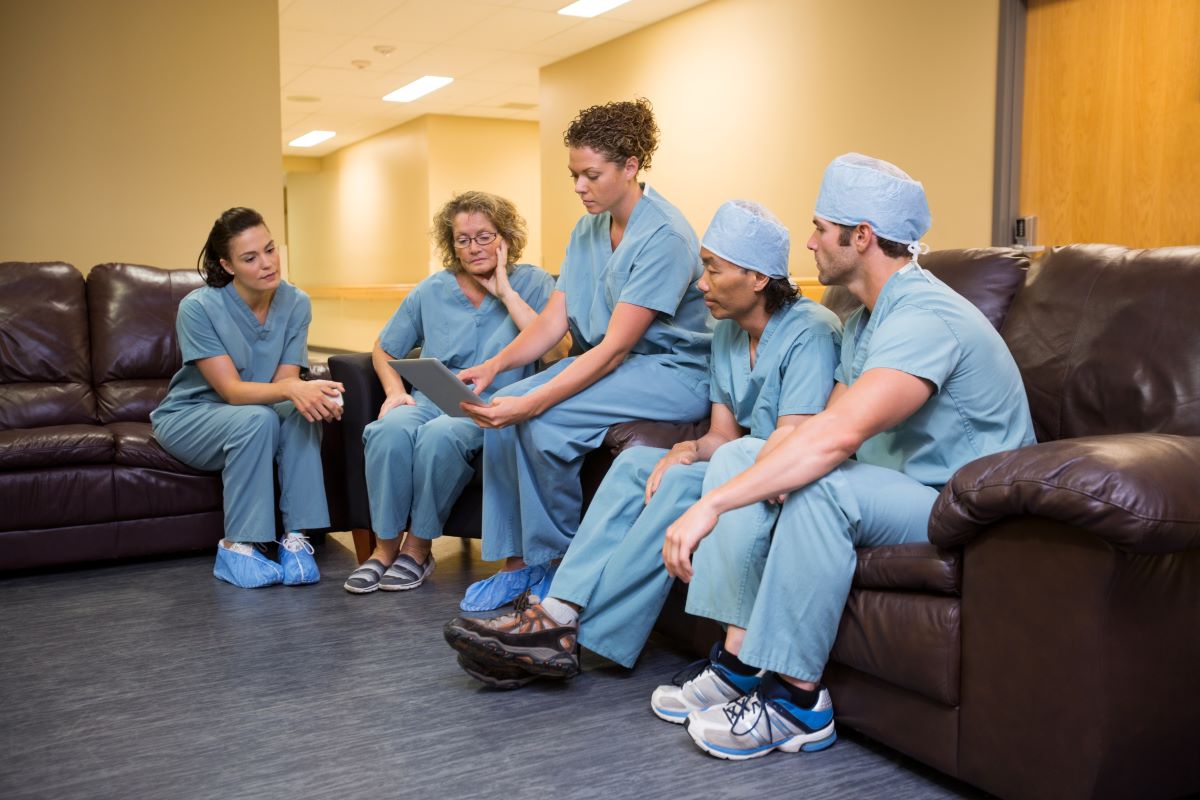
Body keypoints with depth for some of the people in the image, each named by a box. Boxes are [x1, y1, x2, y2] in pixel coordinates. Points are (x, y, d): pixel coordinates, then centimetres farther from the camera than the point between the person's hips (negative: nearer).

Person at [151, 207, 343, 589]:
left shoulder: (295, 303, -11)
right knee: (257, 420, -35)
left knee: (302, 413, -29)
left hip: (249, 415, 4)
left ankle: (295, 538, -24)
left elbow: (286, 381, -13)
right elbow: (231, 390, -26)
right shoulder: (198, 307, -22)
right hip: (188, 416, -3)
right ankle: (237, 547, -22)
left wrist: (313, 396, -38)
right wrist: (290, 389, -46)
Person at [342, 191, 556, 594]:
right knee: (389, 429, -31)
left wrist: (507, 293, -8)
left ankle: (419, 545, -13)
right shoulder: (432, 290, 13)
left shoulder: (532, 283, 4)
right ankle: (385, 546, -15)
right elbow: (383, 349, 22)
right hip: (431, 398, 3)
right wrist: (395, 391, 2)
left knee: (439, 435, -35)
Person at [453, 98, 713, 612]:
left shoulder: (664, 237, -19)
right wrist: (494, 365, -16)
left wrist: (532, 402, -33)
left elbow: (614, 348, -25)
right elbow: (553, 320, 2)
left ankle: (558, 565, -6)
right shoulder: (587, 231, 7)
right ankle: (516, 564, -4)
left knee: (544, 421, -27)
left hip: (673, 372, -8)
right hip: (608, 363, 8)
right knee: (503, 410, -13)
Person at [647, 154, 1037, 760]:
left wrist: (710, 505, -38)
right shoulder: (863, 322, 11)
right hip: (898, 488, 10)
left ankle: (797, 700, -21)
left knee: (822, 484, -35)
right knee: (740, 456, -2)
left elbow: (837, 436, -37)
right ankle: (739, 661, -6)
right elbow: (827, 430, 5)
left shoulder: (925, 318, -23)